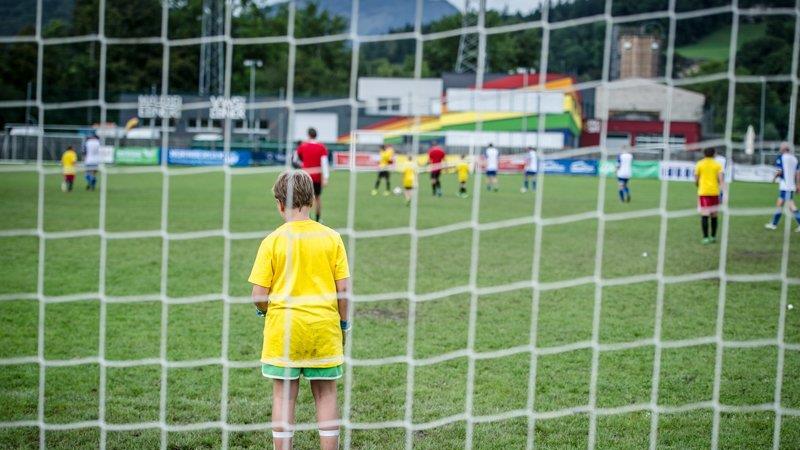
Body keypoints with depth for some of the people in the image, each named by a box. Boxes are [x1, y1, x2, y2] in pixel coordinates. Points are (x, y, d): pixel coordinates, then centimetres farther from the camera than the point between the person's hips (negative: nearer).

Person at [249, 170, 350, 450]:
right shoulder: (331, 238, -3)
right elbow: (343, 289, -2)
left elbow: (258, 296, -9)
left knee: (284, 396, 6)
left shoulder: (272, 241, -8)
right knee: (325, 395, 10)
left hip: (283, 329, -1)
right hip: (324, 329, 2)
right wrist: (344, 323, 12)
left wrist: (263, 310, 13)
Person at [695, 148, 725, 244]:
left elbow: (696, 180, 4)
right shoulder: (717, 165, 3)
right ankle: (713, 236, 19)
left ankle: (706, 237, -11)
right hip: (714, 192, 2)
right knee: (714, 215, 13)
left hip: (703, 192, -2)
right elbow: (721, 180, -6)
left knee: (704, 215, -4)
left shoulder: (699, 164, 1)